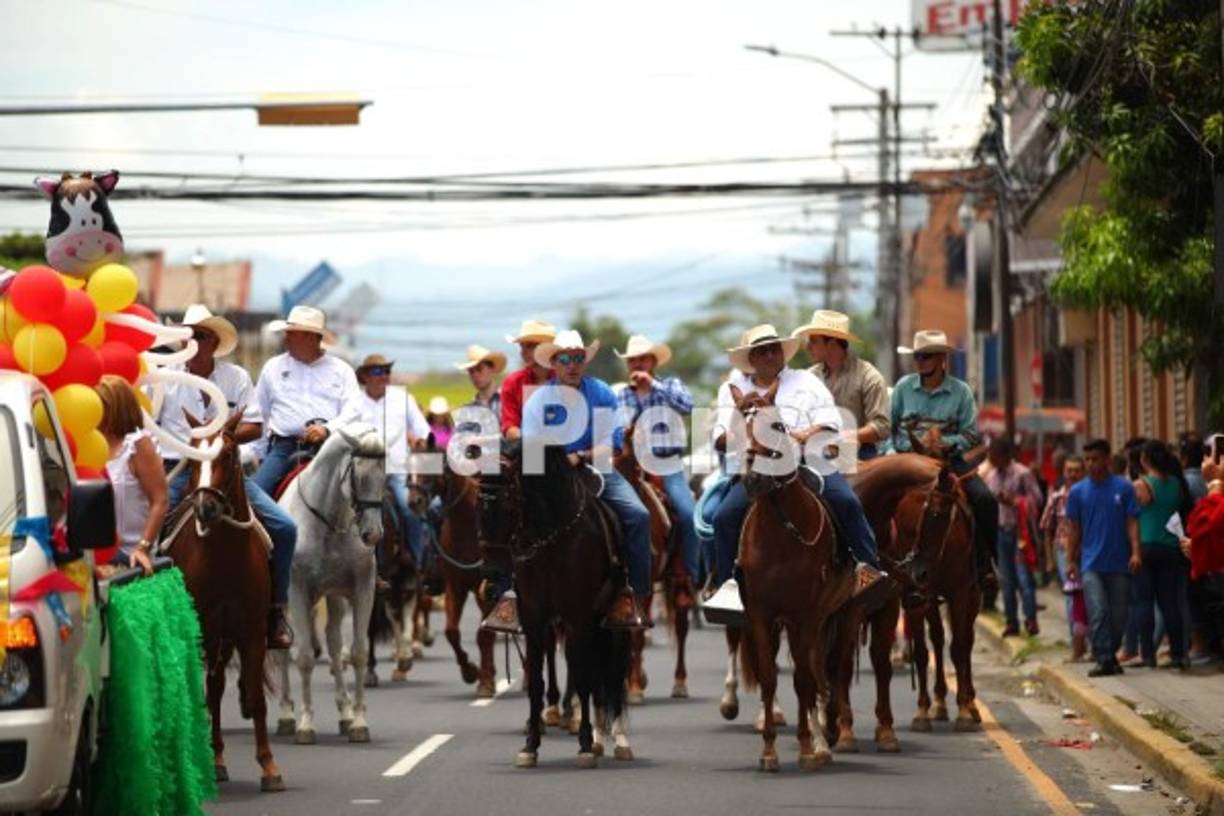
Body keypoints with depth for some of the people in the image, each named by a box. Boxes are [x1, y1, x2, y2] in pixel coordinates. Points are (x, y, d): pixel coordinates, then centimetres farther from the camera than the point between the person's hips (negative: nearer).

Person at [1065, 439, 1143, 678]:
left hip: (1119, 562, 0)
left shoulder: (1124, 488, 1)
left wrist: (1135, 552, -10)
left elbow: (1132, 522, 1)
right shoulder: (1078, 492, 5)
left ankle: (1111, 654, 22)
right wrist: (1071, 561, 6)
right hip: (1091, 564, 0)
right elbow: (1074, 529, 9)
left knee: (1118, 613, 6)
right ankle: (1104, 659, -11)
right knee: (1098, 612, -11)